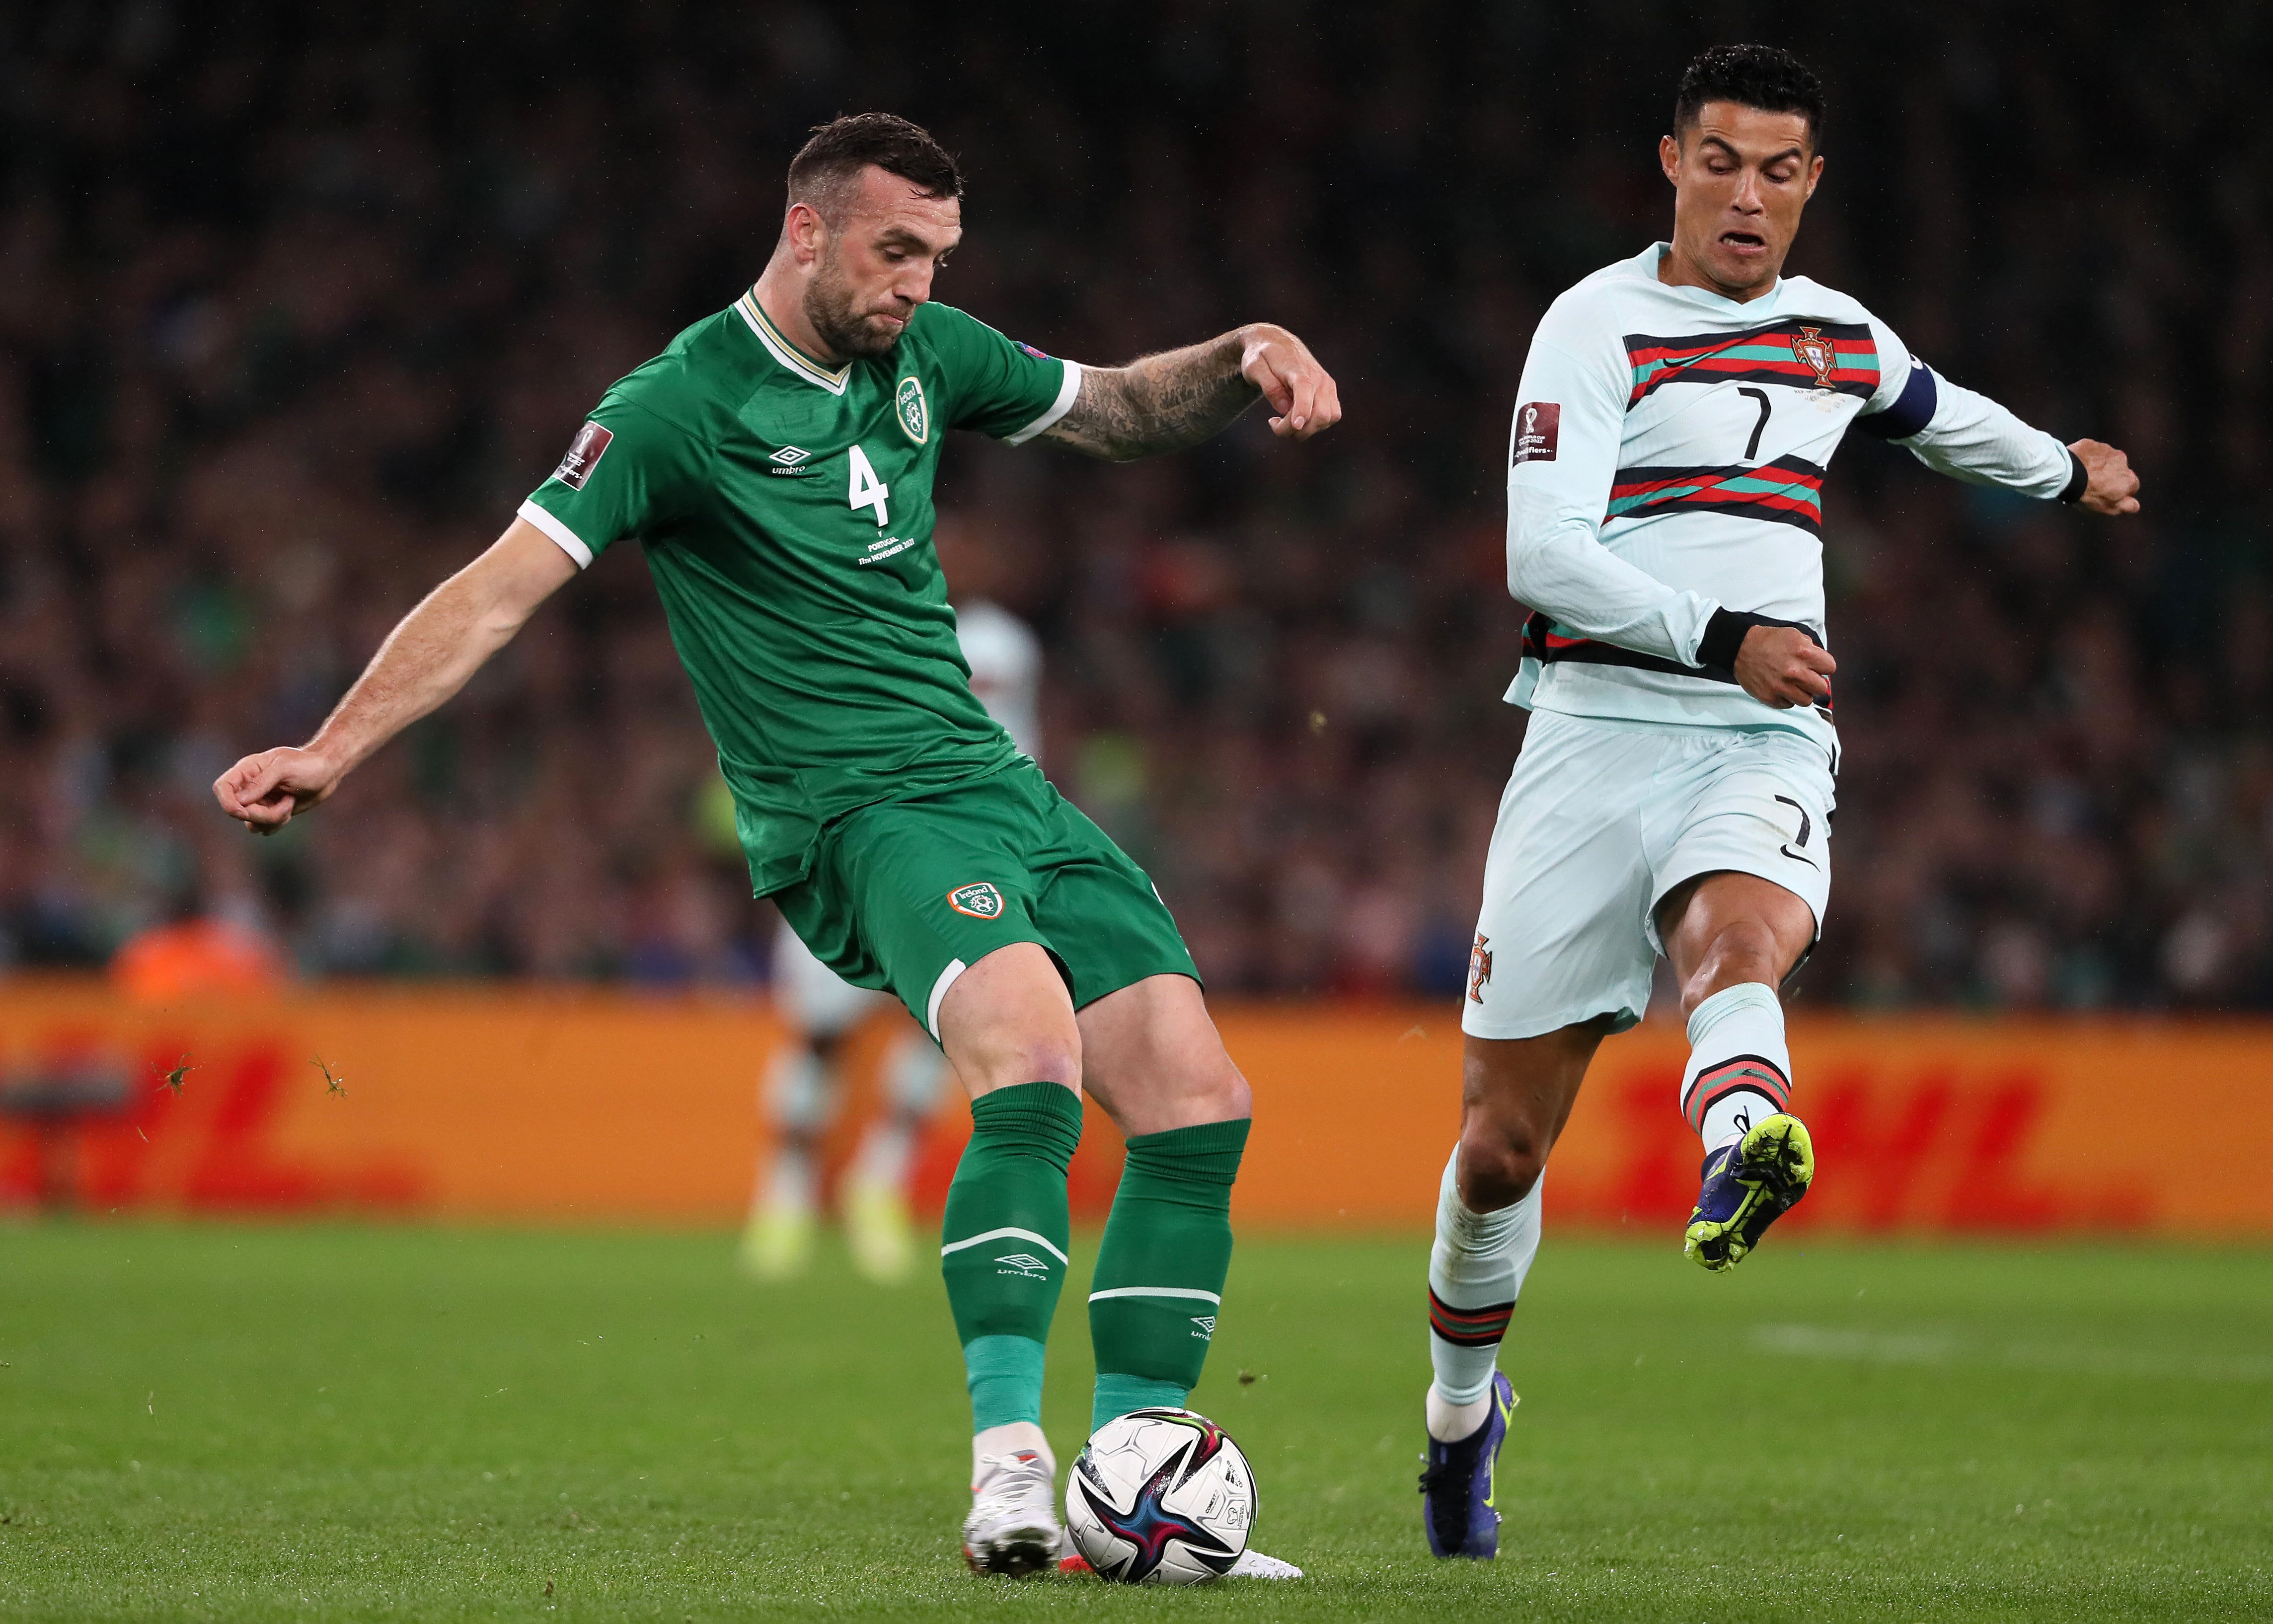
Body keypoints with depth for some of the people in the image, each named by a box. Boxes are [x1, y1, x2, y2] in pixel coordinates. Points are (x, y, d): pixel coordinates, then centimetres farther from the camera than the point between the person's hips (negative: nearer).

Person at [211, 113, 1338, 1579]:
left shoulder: (927, 355, 11)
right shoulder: (682, 407, -9)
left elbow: (1121, 413, 26)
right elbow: (504, 587, -14)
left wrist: (1248, 356, 6)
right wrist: (336, 747, -24)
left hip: (1001, 786, 7)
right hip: (855, 811, -7)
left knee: (1201, 1106, -5)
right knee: (1035, 1057, -33)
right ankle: (1009, 1468, -32)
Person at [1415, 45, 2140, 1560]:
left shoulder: (1841, 338, 16)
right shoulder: (1601, 324, -1)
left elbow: (1935, 412, 41)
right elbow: (1542, 555, -12)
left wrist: (2064, 469, 58)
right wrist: (1723, 637, -23)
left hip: (1767, 743, 2)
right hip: (1599, 735, -2)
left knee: (1740, 937, -35)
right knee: (1505, 1134, 1)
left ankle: (1741, 1152, -68)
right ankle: (1463, 1408, 26)